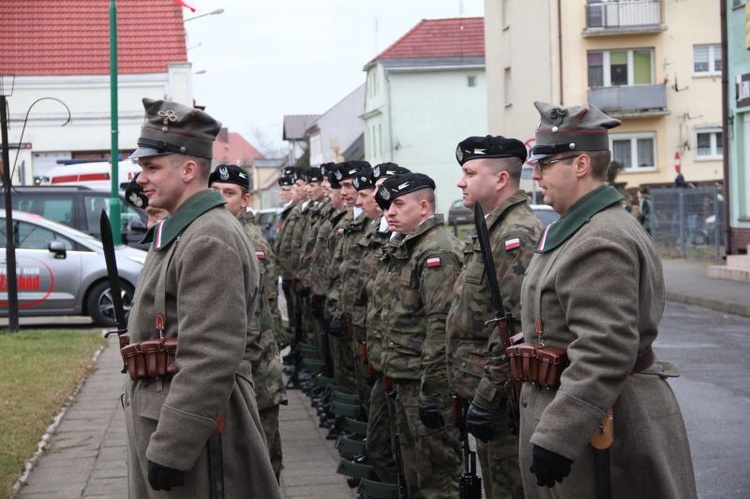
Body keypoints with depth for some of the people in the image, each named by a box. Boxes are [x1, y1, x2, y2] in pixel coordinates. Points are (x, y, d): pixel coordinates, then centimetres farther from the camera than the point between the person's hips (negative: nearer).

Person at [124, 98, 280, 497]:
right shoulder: (178, 232, 14)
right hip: (160, 415, 10)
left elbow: (212, 359, -26)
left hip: (193, 426, -10)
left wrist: (170, 449, -25)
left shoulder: (210, 240, -19)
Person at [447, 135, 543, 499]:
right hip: (484, 387, 10)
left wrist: (487, 398, -24)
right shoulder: (493, 228, 15)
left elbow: (513, 328, -25)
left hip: (504, 397, -10)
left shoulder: (517, 234, -19)